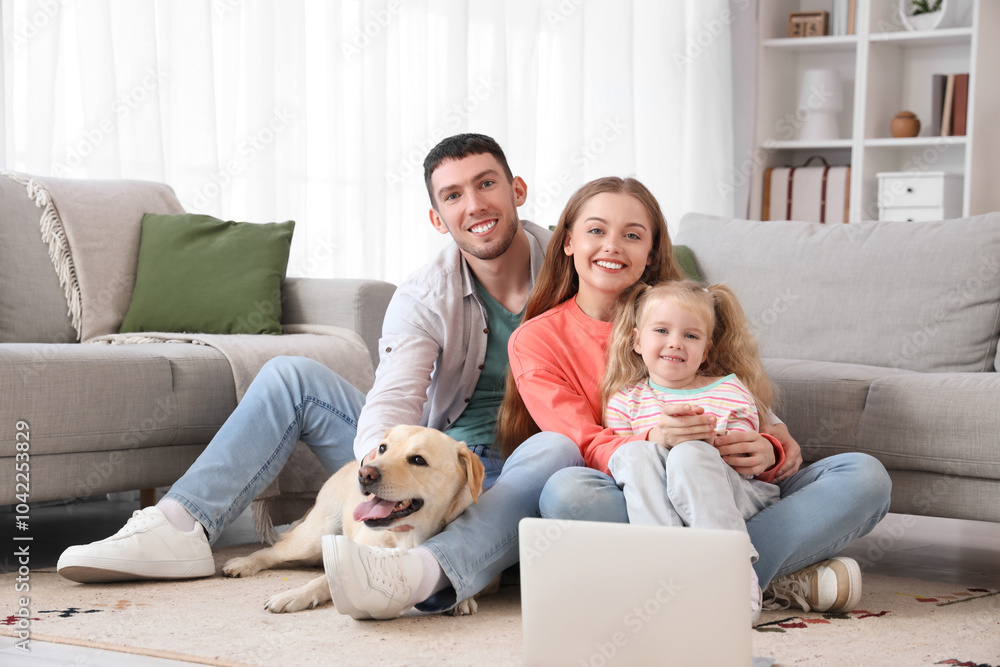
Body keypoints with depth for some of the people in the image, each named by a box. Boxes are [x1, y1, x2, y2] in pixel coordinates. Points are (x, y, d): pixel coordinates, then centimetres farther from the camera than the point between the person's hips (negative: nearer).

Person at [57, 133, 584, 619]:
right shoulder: (423, 299, -3)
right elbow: (393, 398, -20)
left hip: (518, 474, -3)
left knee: (557, 451, -41)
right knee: (290, 377, -5)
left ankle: (422, 574, -67)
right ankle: (179, 527, -18)